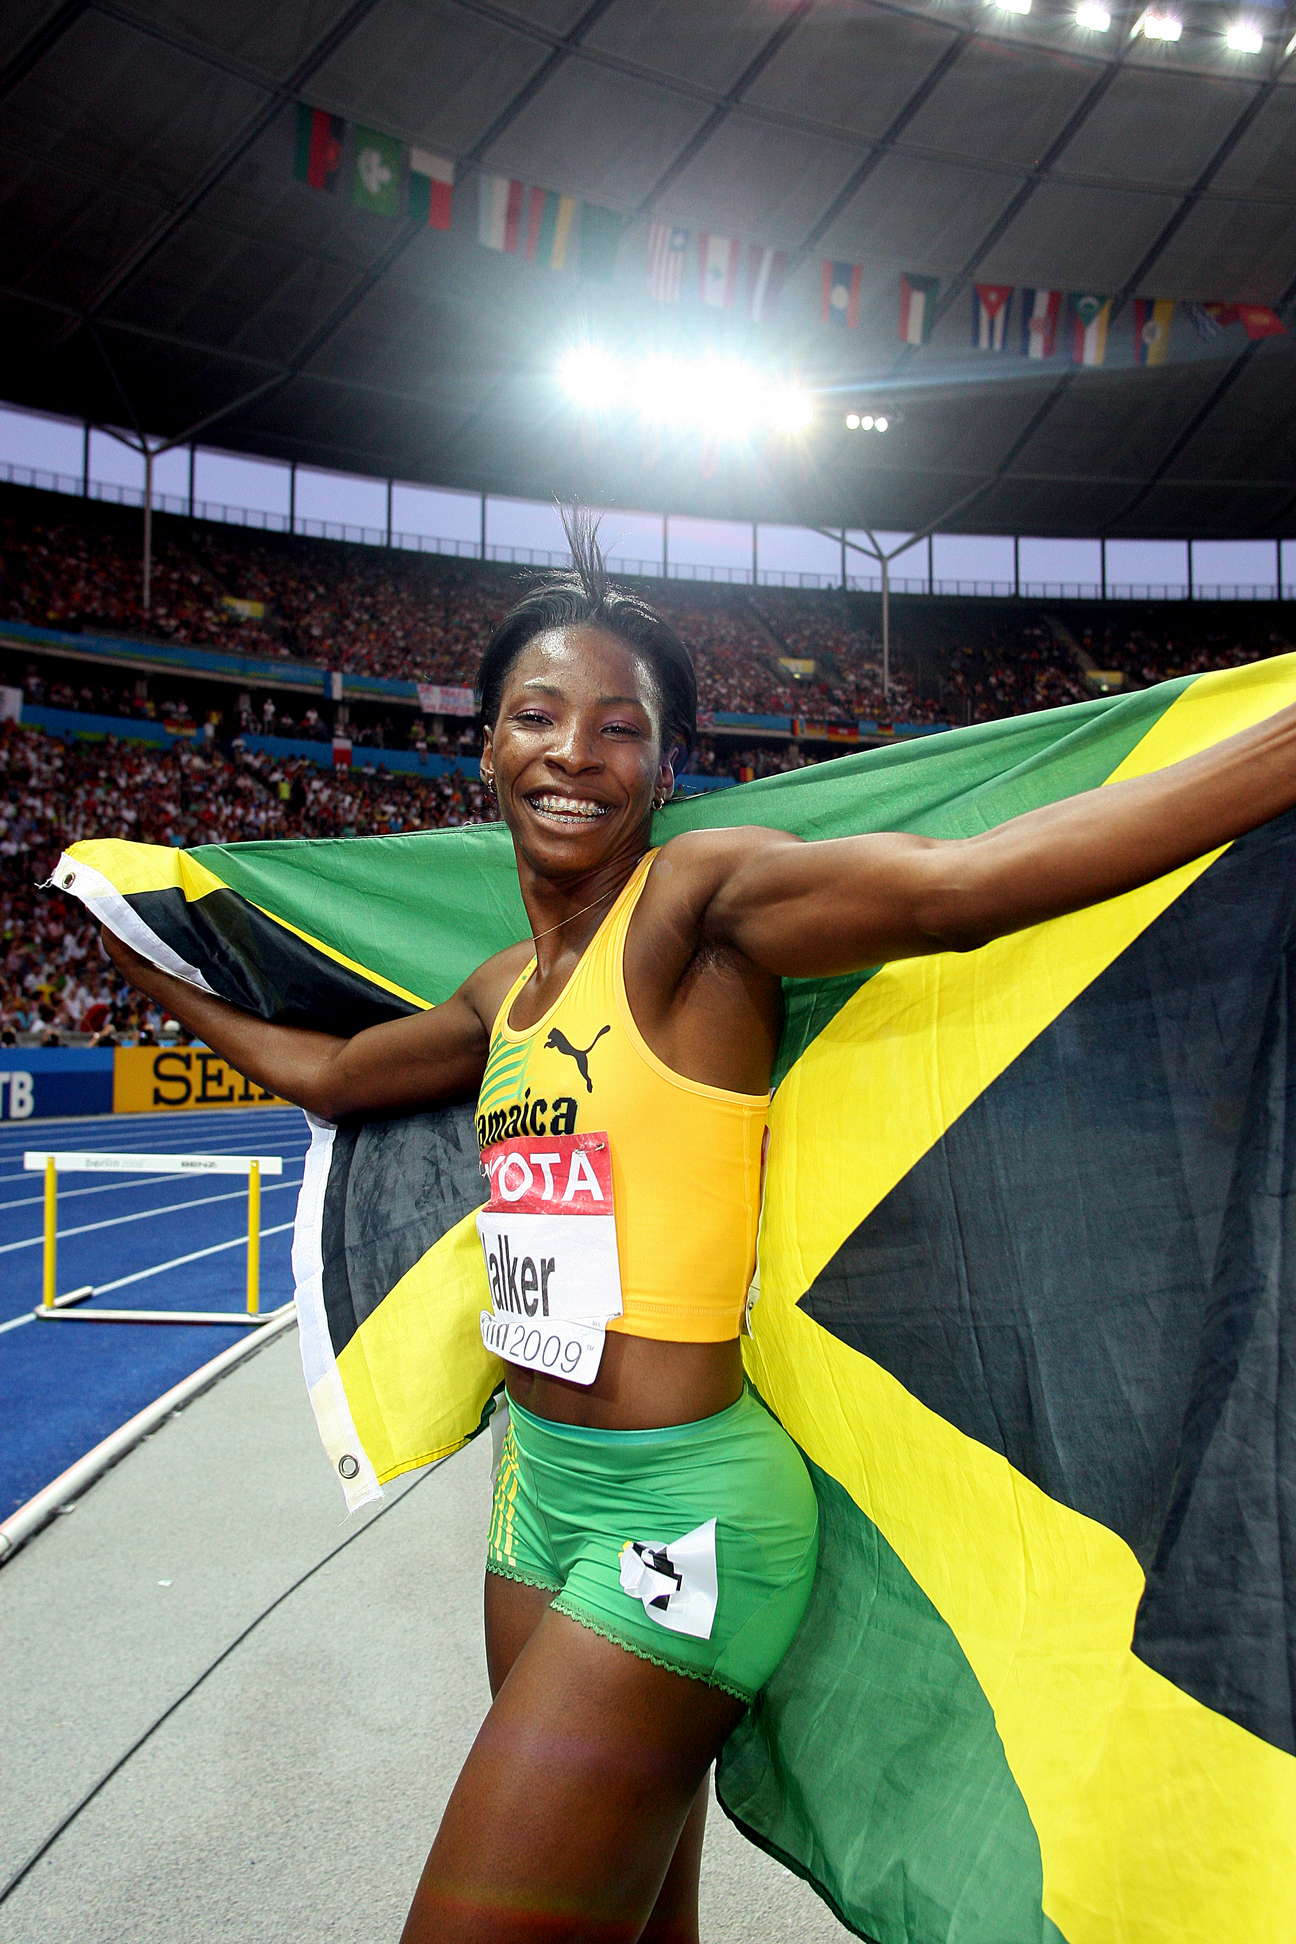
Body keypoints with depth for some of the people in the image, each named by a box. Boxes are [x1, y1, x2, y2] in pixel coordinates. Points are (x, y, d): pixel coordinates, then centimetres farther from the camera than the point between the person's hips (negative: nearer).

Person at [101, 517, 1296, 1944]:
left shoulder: (702, 899, -12)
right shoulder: (506, 990, 10)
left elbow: (964, 879, -27)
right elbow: (328, 1074, 26)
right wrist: (157, 977, 36)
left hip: (681, 1513, -7)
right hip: (542, 1477, 7)